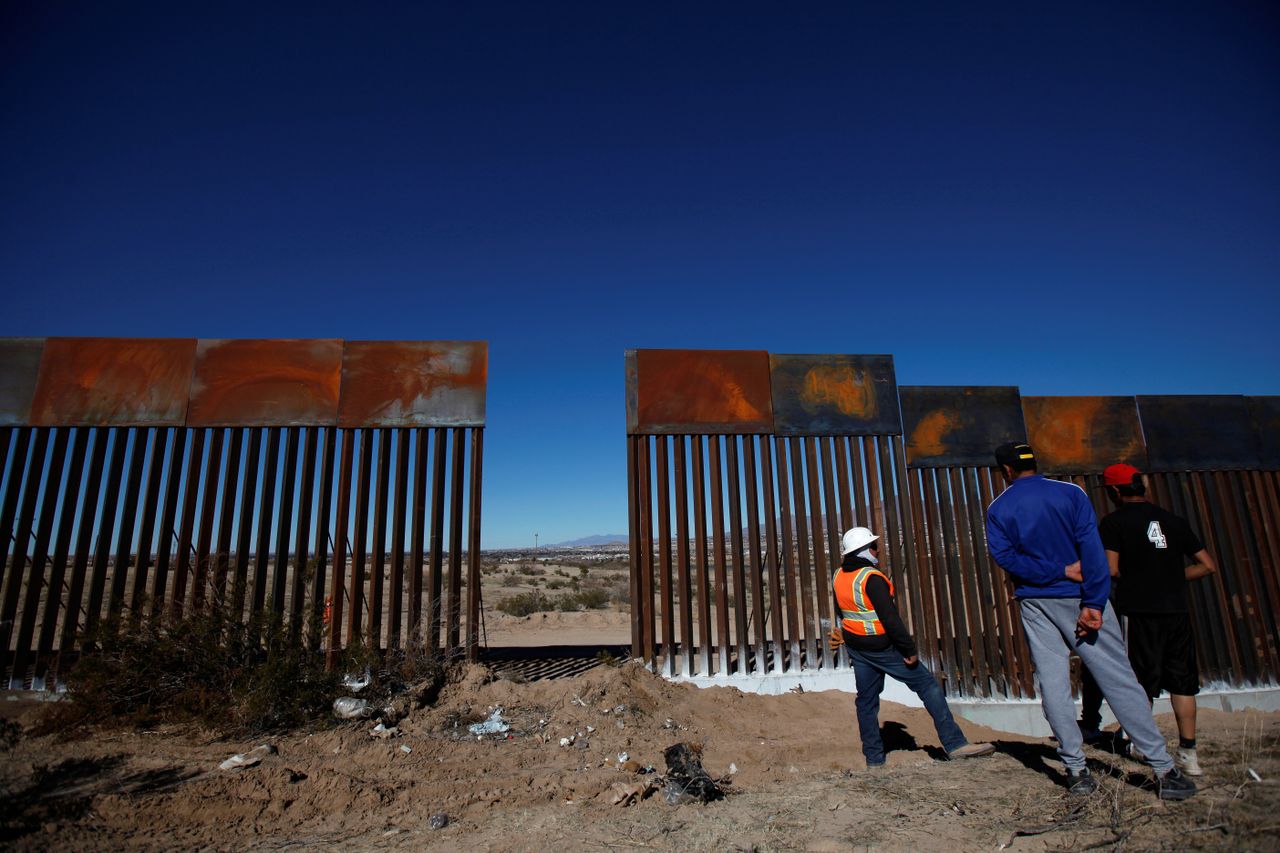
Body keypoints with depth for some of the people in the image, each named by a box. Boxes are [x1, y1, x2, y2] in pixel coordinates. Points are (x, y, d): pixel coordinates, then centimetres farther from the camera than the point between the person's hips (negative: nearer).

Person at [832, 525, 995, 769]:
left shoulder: (839, 577, 4)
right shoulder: (871, 578, -21)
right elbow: (890, 618, -23)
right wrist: (910, 649, -16)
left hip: (855, 647, 8)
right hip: (881, 647, -8)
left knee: (866, 700, 14)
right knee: (927, 685, 5)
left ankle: (873, 757, 20)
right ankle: (954, 744, 8)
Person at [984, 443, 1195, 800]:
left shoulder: (998, 509, 2)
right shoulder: (1070, 493, 0)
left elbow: (1005, 556, -8)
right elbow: (1091, 547, -9)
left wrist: (1062, 571, -7)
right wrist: (1093, 603, -13)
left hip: (1035, 603, 1)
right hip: (1079, 597, 0)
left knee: (1052, 684, 5)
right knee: (1119, 679, 4)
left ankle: (1077, 771, 10)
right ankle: (1164, 769, 7)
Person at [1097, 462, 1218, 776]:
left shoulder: (1114, 521, -5)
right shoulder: (1174, 520, 10)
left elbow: (1111, 570, -13)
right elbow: (1208, 565, 11)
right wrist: (1173, 577, 18)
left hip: (1141, 611, -4)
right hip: (1177, 609, 5)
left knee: (1141, 685, 5)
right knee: (1182, 682, 12)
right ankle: (1188, 753, 17)